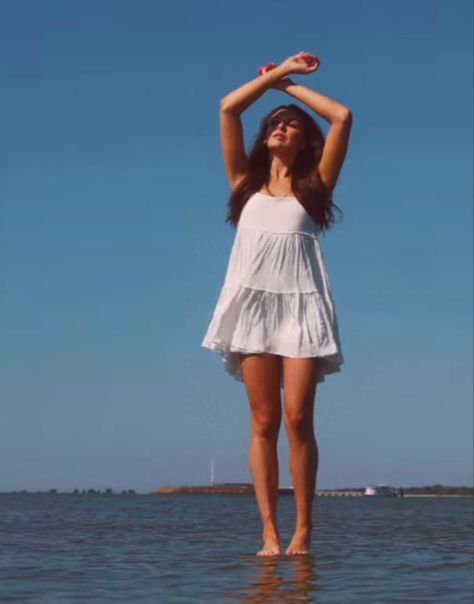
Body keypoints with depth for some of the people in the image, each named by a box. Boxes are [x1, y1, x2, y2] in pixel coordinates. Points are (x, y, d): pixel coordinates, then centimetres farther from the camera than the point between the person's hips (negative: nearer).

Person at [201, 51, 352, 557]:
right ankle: (270, 533, -4)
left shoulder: (313, 186, 16)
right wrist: (277, 72, 20)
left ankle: (304, 530, -4)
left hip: (302, 303, -1)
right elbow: (228, 108, 14)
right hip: (254, 302, 1)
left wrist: (292, 86, 19)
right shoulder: (248, 183, 20)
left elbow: (342, 117, 9)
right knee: (264, 423, -3)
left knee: (298, 419, -9)